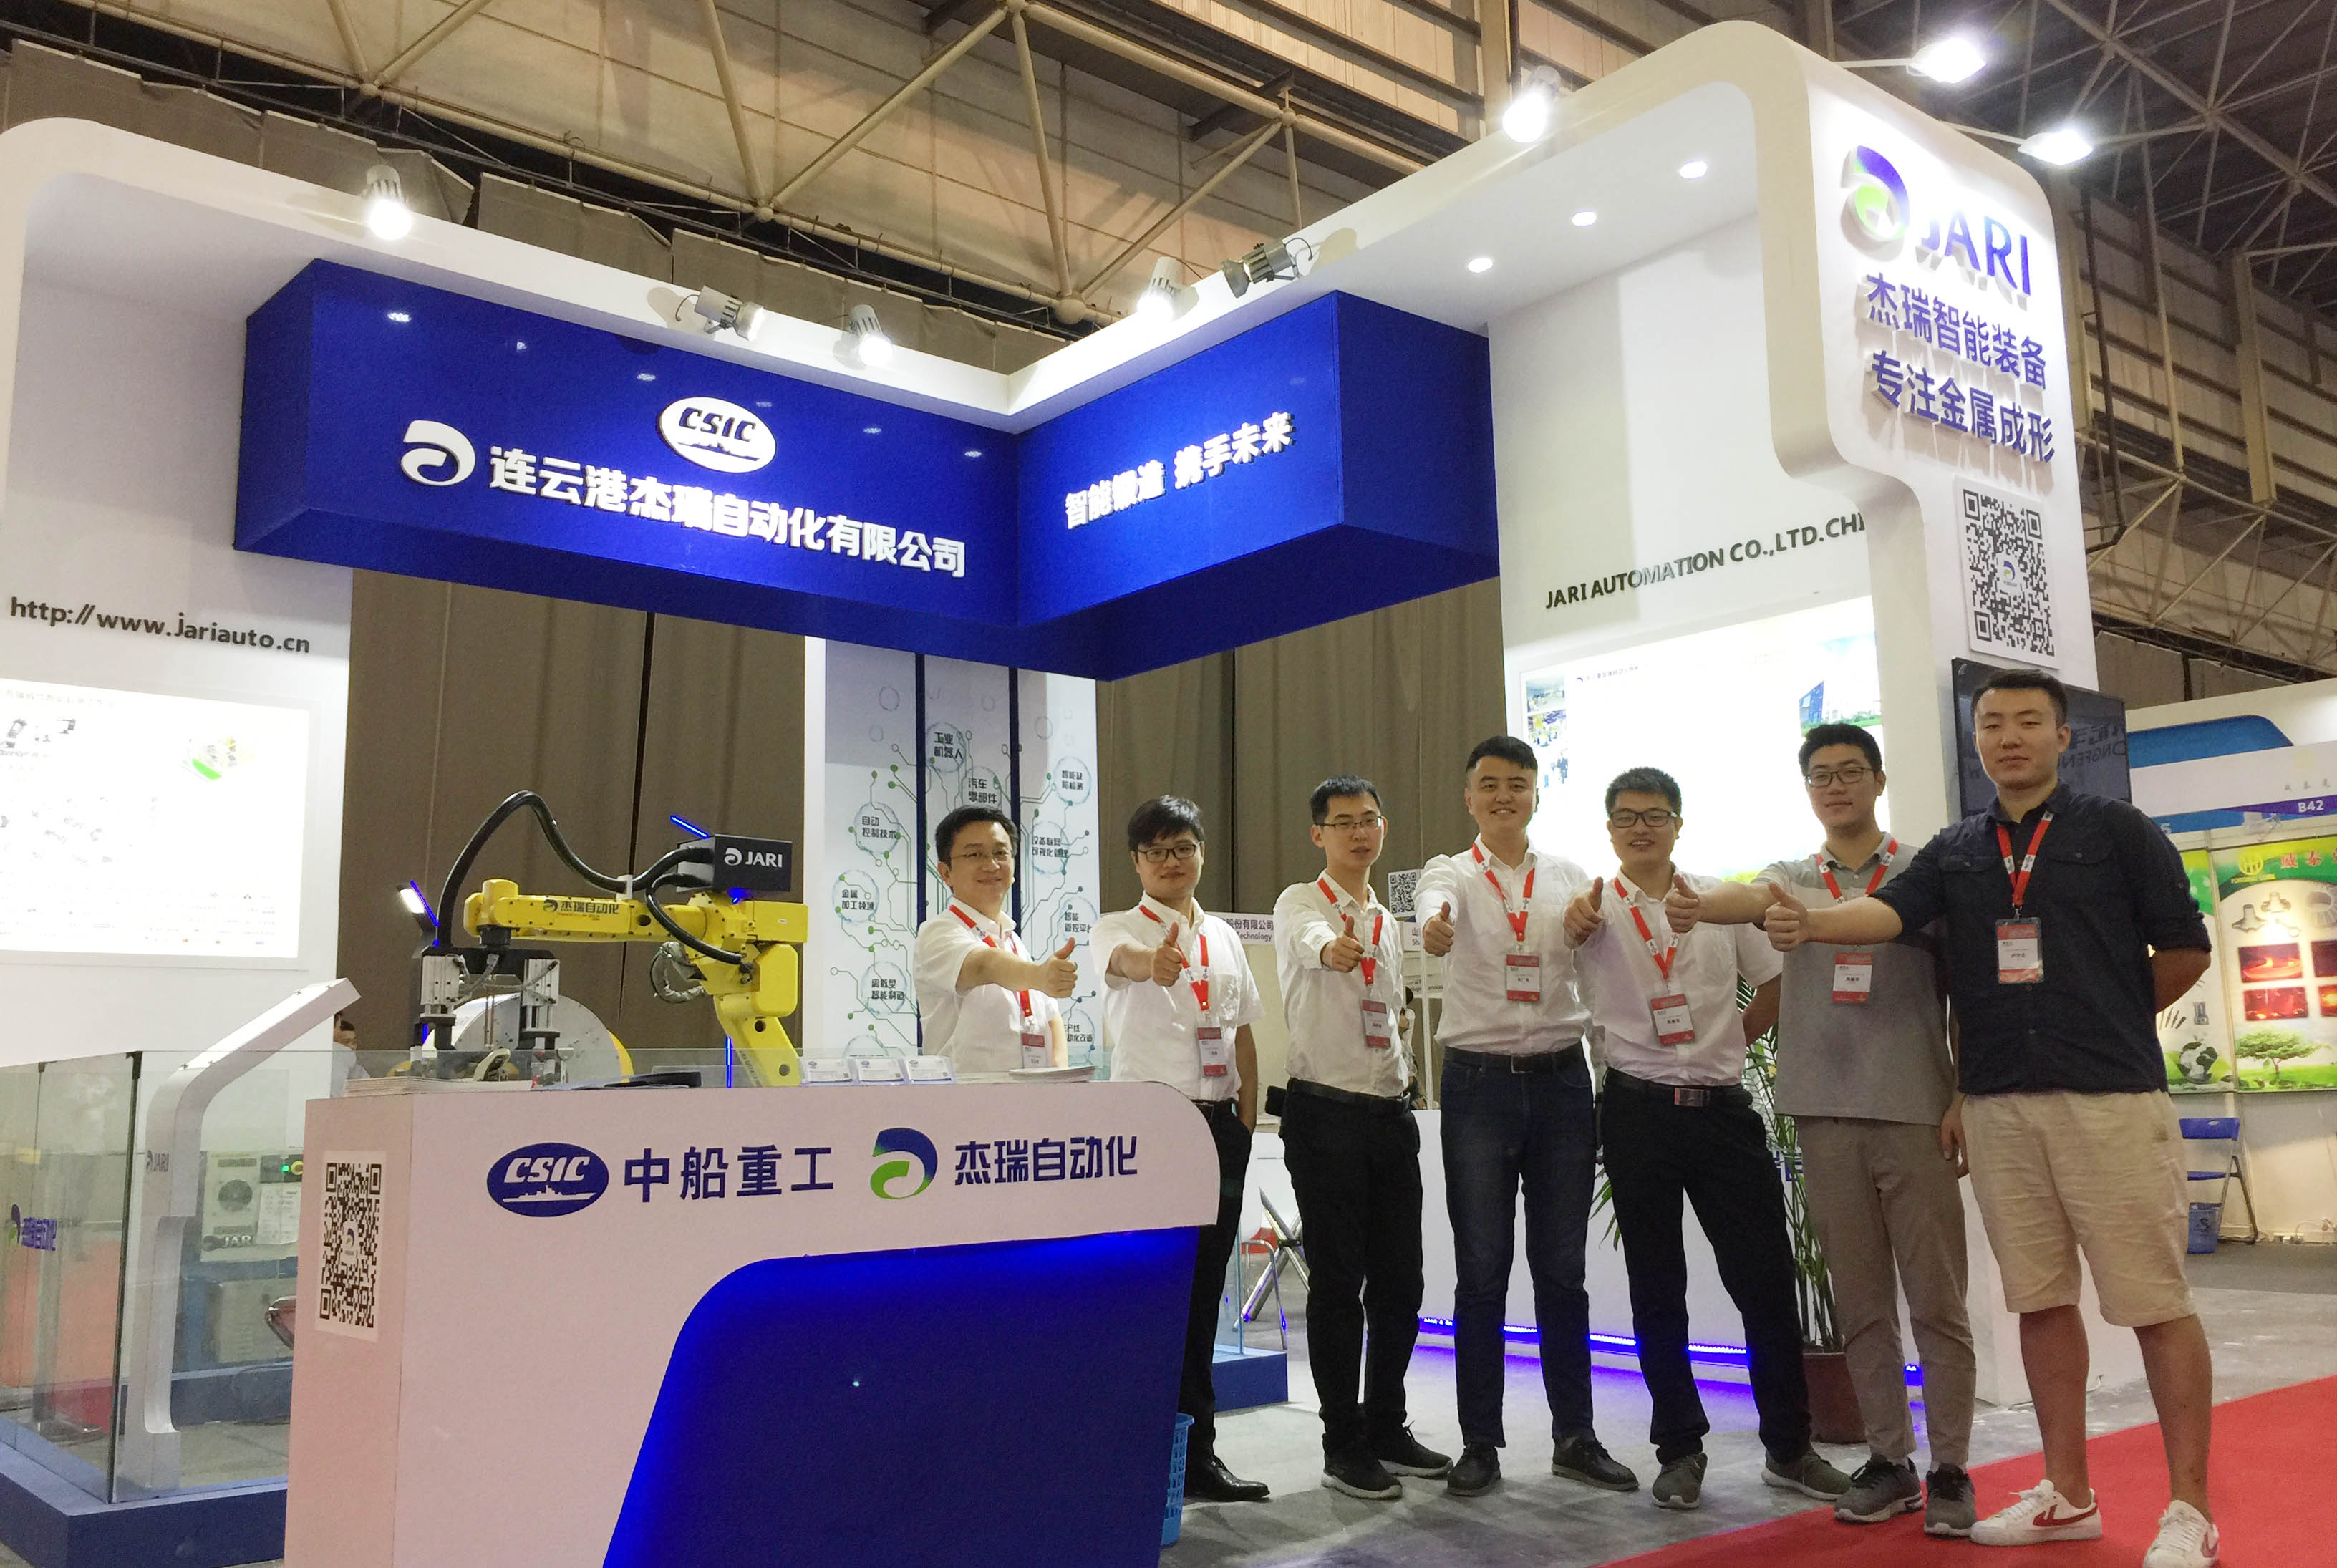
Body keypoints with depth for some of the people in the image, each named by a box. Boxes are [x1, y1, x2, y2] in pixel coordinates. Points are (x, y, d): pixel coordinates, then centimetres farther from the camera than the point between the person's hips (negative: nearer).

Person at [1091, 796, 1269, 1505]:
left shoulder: (1224, 936, 14)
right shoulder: (1118, 927, -3)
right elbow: (1124, 957, -29)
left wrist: (1246, 1121, 8)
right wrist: (1156, 961, -52)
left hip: (1217, 1121, 5)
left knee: (1202, 1288, 9)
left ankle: (1195, 1452, 18)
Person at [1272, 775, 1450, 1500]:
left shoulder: (1389, 922, 16)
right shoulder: (1300, 903, -5)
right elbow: (1309, 939, -31)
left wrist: (1405, 1080, 13)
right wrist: (1332, 947, -53)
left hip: (1391, 1112, 7)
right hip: (1326, 1111, -6)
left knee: (1399, 1281, 10)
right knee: (1337, 1283, -1)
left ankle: (1386, 1427, 24)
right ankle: (1344, 1444, 10)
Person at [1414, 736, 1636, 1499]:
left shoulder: (1570, 876, 9)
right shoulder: (1450, 873, 0)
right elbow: (1435, 914, -24)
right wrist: (1435, 929, -47)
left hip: (1562, 1078, 2)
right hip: (1479, 1083, -2)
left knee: (1562, 1268, 9)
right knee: (1482, 1271, 2)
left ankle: (1575, 1436, 20)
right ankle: (1480, 1442, 13)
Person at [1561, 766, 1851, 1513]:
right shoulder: (1595, 904, 1)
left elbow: (1774, 983, 15)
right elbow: (1571, 934, -17)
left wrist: (1731, 1041, 4)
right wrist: (1577, 923, -38)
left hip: (1722, 1107, 2)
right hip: (1639, 1110, -1)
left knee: (1767, 1279, 3)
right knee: (1656, 1290, 7)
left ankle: (1788, 1446, 18)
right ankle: (1679, 1449, 19)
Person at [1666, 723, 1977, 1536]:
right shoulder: (1795, 876, 10)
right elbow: (1754, 898, -14)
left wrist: (1964, 1099, -6)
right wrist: (1697, 906, -37)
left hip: (1915, 1110, -2)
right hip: (1826, 1113, 3)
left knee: (1935, 1300, 1)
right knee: (1860, 1304, 9)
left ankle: (1949, 1470, 11)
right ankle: (1888, 1462, 19)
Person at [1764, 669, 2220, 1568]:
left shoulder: (2117, 831, 1)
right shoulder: (1955, 852, 11)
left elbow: (2185, 952, 3)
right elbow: (1890, 912, -7)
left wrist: (2106, 1021, 10)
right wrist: (1809, 924, -27)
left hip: (2112, 1099, -4)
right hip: (1999, 1106, 4)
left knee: (2154, 1304, -1)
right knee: (2040, 1300, 11)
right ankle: (2068, 1495, 22)